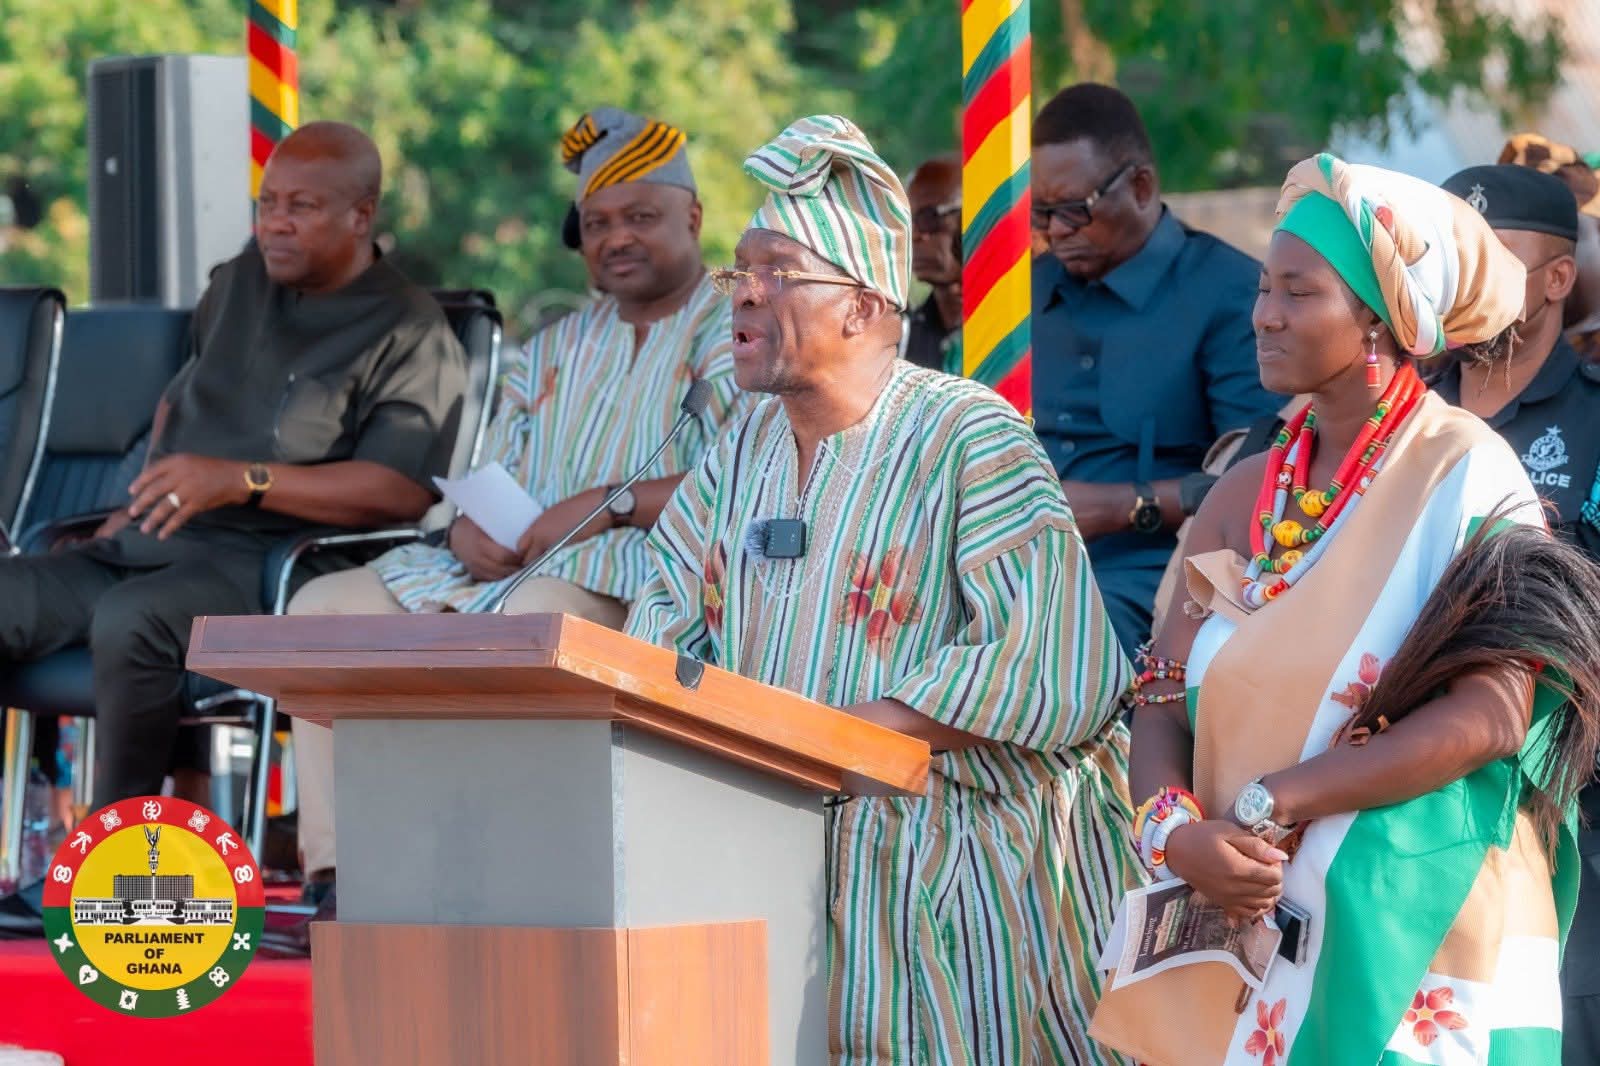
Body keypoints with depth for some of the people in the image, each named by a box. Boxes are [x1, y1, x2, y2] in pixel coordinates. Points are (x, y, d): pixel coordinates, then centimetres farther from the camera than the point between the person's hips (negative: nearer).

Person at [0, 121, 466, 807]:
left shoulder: (409, 334, -3)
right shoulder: (241, 282, 21)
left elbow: (402, 490, -16)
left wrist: (242, 481, -20)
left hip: (263, 563, -7)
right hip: (147, 546, 7)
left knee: (128, 620, -37)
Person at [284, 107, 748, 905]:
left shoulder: (736, 332, 4)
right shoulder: (551, 351, 27)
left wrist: (612, 503, -19)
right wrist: (471, 529, -2)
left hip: (643, 561, -7)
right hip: (507, 563, 7)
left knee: (535, 615, -40)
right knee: (324, 606, -9)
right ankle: (335, 867, -18)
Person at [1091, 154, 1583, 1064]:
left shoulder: (1464, 476, -8)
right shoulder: (1248, 492, 8)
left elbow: (1488, 717, -18)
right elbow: (1163, 703, 5)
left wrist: (1269, 806, -17)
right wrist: (1177, 833, -16)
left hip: (1417, 949, -5)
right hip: (1250, 932, 5)